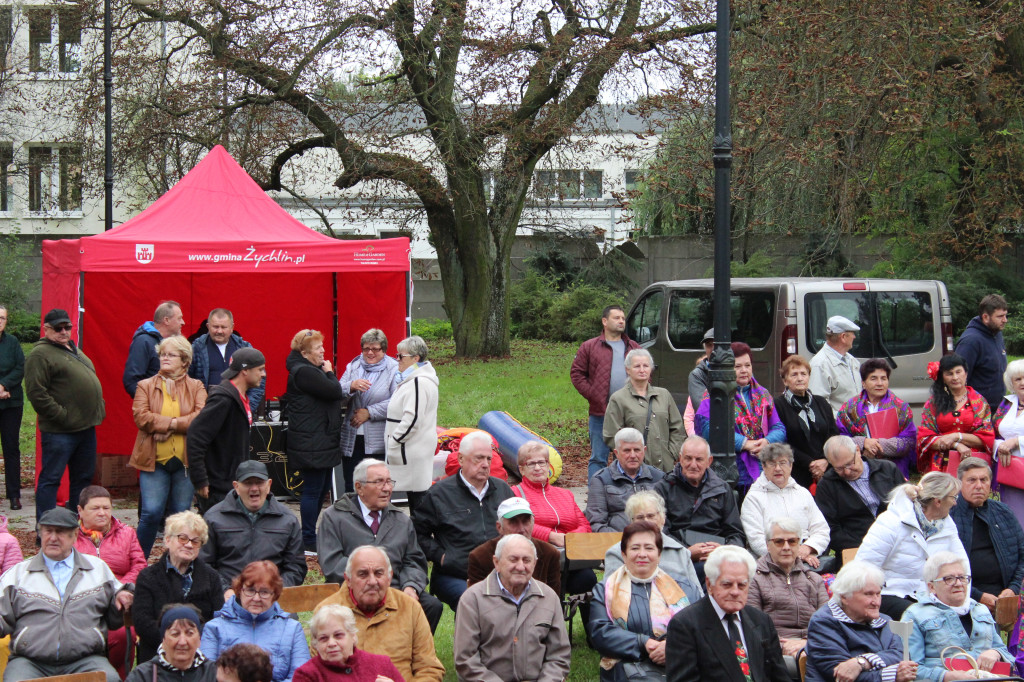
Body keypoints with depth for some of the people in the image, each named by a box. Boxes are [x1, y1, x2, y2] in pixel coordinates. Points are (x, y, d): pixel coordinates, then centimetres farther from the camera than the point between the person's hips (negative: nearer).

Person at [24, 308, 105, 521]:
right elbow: (36, 393, -18)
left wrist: (99, 410, 13)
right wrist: (62, 416, -19)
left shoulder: (74, 350, 19)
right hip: (59, 431, -9)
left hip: (86, 427, 9)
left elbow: (91, 382, 27)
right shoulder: (40, 354, -10)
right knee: (50, 479, -4)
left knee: (83, 478, 15)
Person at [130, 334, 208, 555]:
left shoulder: (196, 387, 8)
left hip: (186, 460, 1)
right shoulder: (146, 386, 9)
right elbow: (141, 416, -7)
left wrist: (166, 425, -14)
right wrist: (174, 423, -14)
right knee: (151, 513, -9)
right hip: (154, 460, -1)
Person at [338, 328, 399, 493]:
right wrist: (351, 386, -16)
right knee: (350, 488, 8)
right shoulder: (353, 366, 13)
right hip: (351, 440, 4)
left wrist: (369, 412, -14)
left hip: (378, 442, -4)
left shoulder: (394, 369, -2)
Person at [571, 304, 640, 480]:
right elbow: (576, 373, 2)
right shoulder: (589, 347, 5)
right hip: (600, 414, -3)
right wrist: (592, 395, -8)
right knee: (598, 459, 0)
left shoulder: (634, 348, 14)